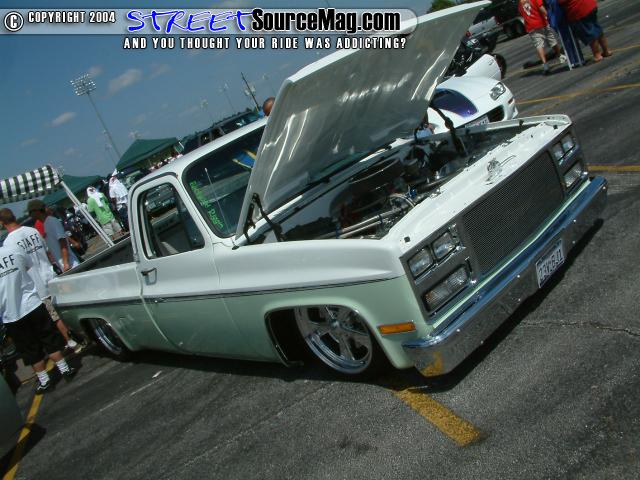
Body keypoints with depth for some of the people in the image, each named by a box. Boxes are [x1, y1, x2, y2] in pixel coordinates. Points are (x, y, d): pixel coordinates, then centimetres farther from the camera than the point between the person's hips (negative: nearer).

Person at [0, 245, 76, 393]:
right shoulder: (13, 251, -8)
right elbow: (32, 267, 12)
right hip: (33, 305, 1)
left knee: (30, 350, 13)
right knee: (50, 340, 15)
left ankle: (44, 380, 20)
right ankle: (65, 369, 21)